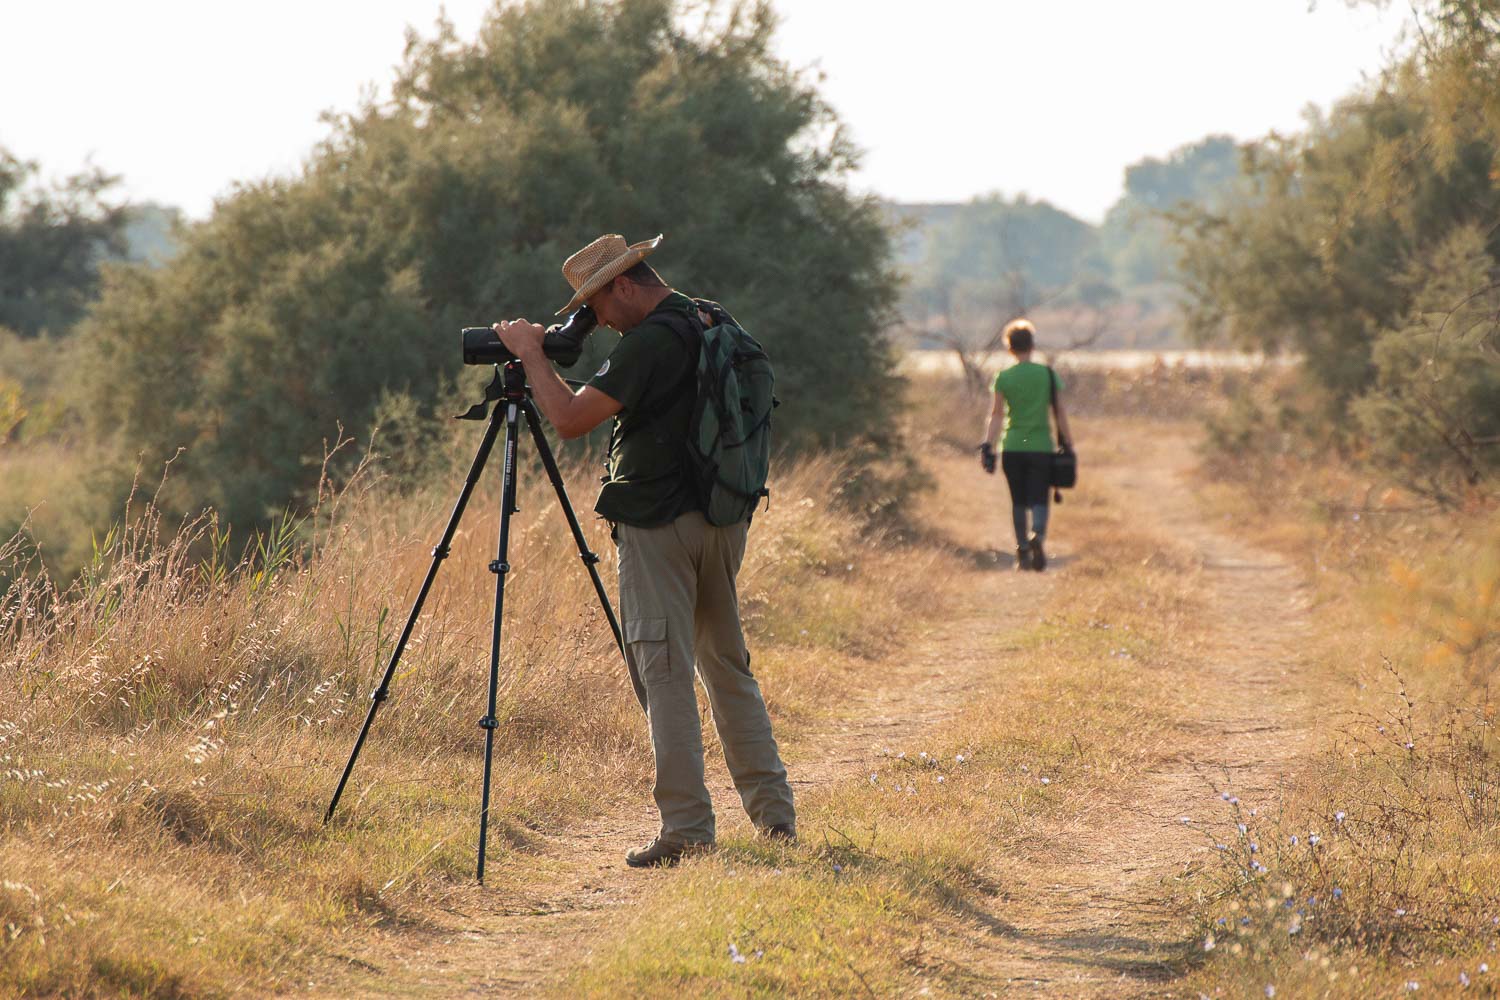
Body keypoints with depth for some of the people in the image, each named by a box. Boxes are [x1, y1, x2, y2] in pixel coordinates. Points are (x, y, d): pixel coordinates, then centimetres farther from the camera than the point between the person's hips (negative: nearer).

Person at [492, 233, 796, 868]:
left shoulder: (649, 343, -16)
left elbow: (571, 418, -18)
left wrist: (530, 353, -6)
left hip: (659, 526, -9)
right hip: (723, 519, 9)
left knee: (666, 674, -6)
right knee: (728, 667, 16)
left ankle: (688, 831, -8)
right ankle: (773, 815, 16)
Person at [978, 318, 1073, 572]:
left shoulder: (1003, 378, -1)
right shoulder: (1048, 375, 1)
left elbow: (996, 415, -4)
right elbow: (1060, 413, 1)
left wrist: (987, 444, -1)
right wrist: (1067, 444, 7)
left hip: (1012, 448, 1)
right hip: (1041, 446, -1)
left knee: (1018, 502, 11)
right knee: (1039, 500, -1)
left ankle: (1023, 553, 11)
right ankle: (1038, 534, -30)